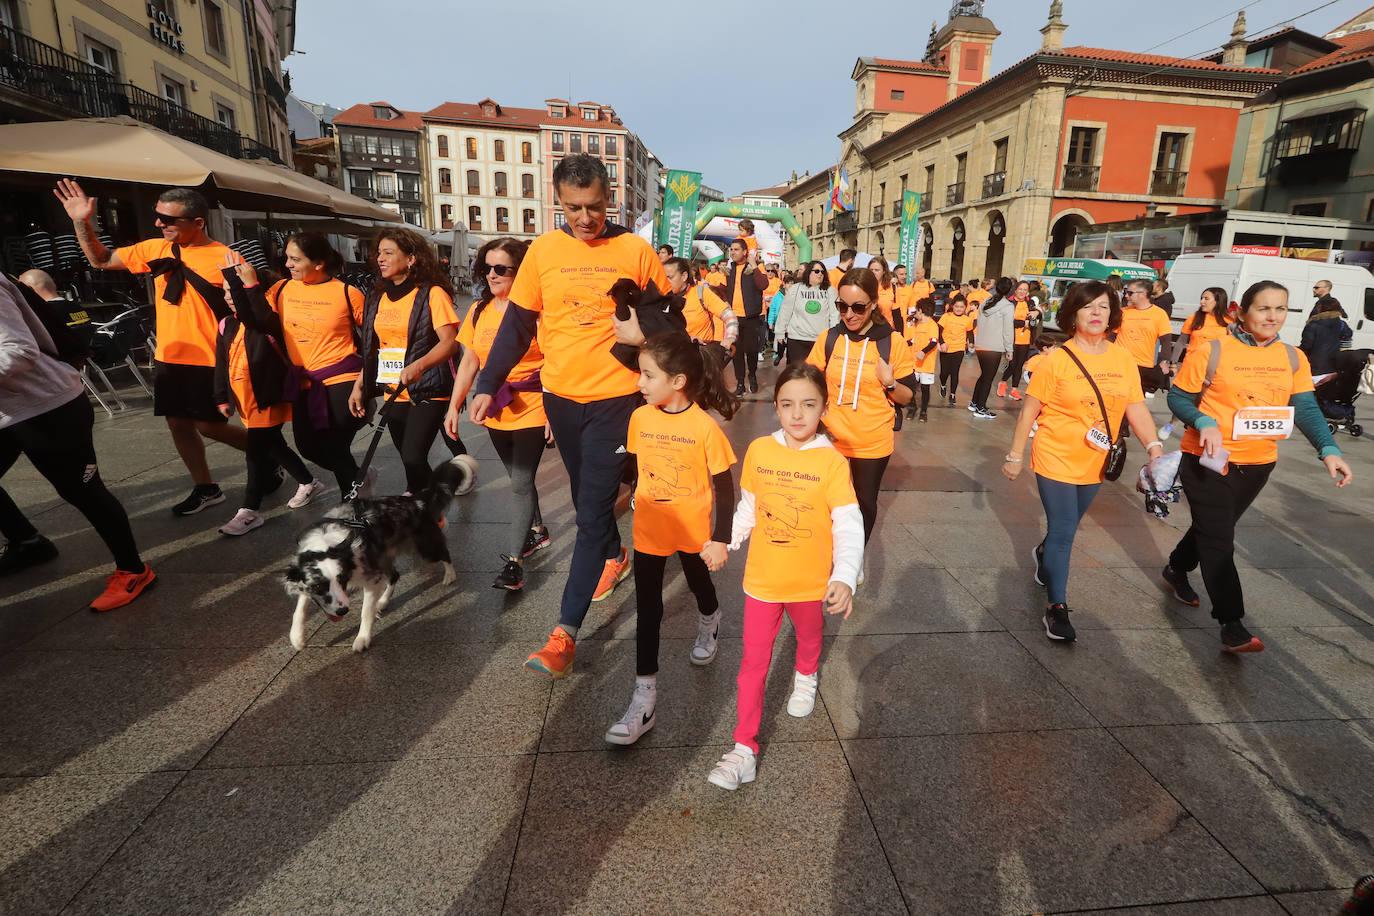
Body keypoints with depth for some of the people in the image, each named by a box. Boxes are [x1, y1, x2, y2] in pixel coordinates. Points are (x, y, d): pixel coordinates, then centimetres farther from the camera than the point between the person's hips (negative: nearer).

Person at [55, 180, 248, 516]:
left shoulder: (225, 259, -13)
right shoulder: (156, 250, 6)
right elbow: (102, 261, 18)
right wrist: (82, 223, 5)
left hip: (209, 361, -7)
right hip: (168, 358, 7)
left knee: (209, 426, -1)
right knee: (178, 423, 12)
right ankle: (205, 488, 25)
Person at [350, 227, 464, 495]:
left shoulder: (432, 294, -7)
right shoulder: (377, 298, 14)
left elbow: (450, 342, -16)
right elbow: (373, 349, 19)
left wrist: (418, 366, -31)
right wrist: (358, 386, 12)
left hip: (428, 392, -6)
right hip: (393, 393, 7)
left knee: (413, 458, -17)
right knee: (410, 461, 11)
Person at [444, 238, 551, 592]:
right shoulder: (479, 311, 7)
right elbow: (469, 363, 11)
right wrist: (454, 405, 6)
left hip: (531, 411, -6)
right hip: (495, 414, 6)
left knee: (521, 485, -7)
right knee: (520, 480, 18)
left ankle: (512, 561, -2)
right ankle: (537, 530, 39)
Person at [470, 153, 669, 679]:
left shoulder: (635, 251, -4)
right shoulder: (542, 251, 2)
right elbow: (517, 325, 5)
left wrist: (645, 334, -12)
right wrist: (487, 385, 1)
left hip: (615, 397, -3)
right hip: (560, 395, 4)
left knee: (592, 510, -6)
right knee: (587, 495, 19)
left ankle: (566, 632, -2)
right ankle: (613, 558, 47)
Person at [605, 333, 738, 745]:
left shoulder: (704, 426, -21)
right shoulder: (640, 418, -9)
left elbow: (724, 487, -14)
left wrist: (721, 538, -14)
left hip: (692, 529, -2)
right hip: (648, 529, 3)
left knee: (699, 584, 24)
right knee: (647, 608, 4)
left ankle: (709, 625, 59)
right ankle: (644, 696, 11)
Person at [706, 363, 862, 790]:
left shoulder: (832, 462, -17)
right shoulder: (758, 451, -9)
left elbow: (849, 526, -19)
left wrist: (845, 578, -31)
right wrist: (724, 544, 9)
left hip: (810, 580, 0)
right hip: (762, 578, 1)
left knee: (809, 637, 27)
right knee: (753, 662, 5)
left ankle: (806, 677, 60)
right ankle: (745, 748, 16)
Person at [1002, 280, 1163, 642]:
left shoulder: (1123, 360, 0)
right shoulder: (1056, 360, -13)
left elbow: (1136, 408, 2)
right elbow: (1029, 411, -9)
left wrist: (1155, 447, -10)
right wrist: (1015, 456, -8)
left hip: (1095, 464, 5)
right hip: (1056, 459, -5)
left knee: (1067, 526, 20)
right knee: (1063, 531, -4)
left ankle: (1044, 553, 52)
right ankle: (1057, 608, 6)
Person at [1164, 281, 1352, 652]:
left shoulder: (1293, 358, 4)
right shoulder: (1211, 352, -11)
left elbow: (1306, 408, 0)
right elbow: (1178, 398, -6)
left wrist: (1328, 449, -15)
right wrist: (1204, 423, -25)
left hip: (1258, 464, 5)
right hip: (1209, 460, -5)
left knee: (1213, 527, 20)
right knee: (1219, 540, -5)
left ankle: (1177, 569, 46)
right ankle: (1232, 625, -2)